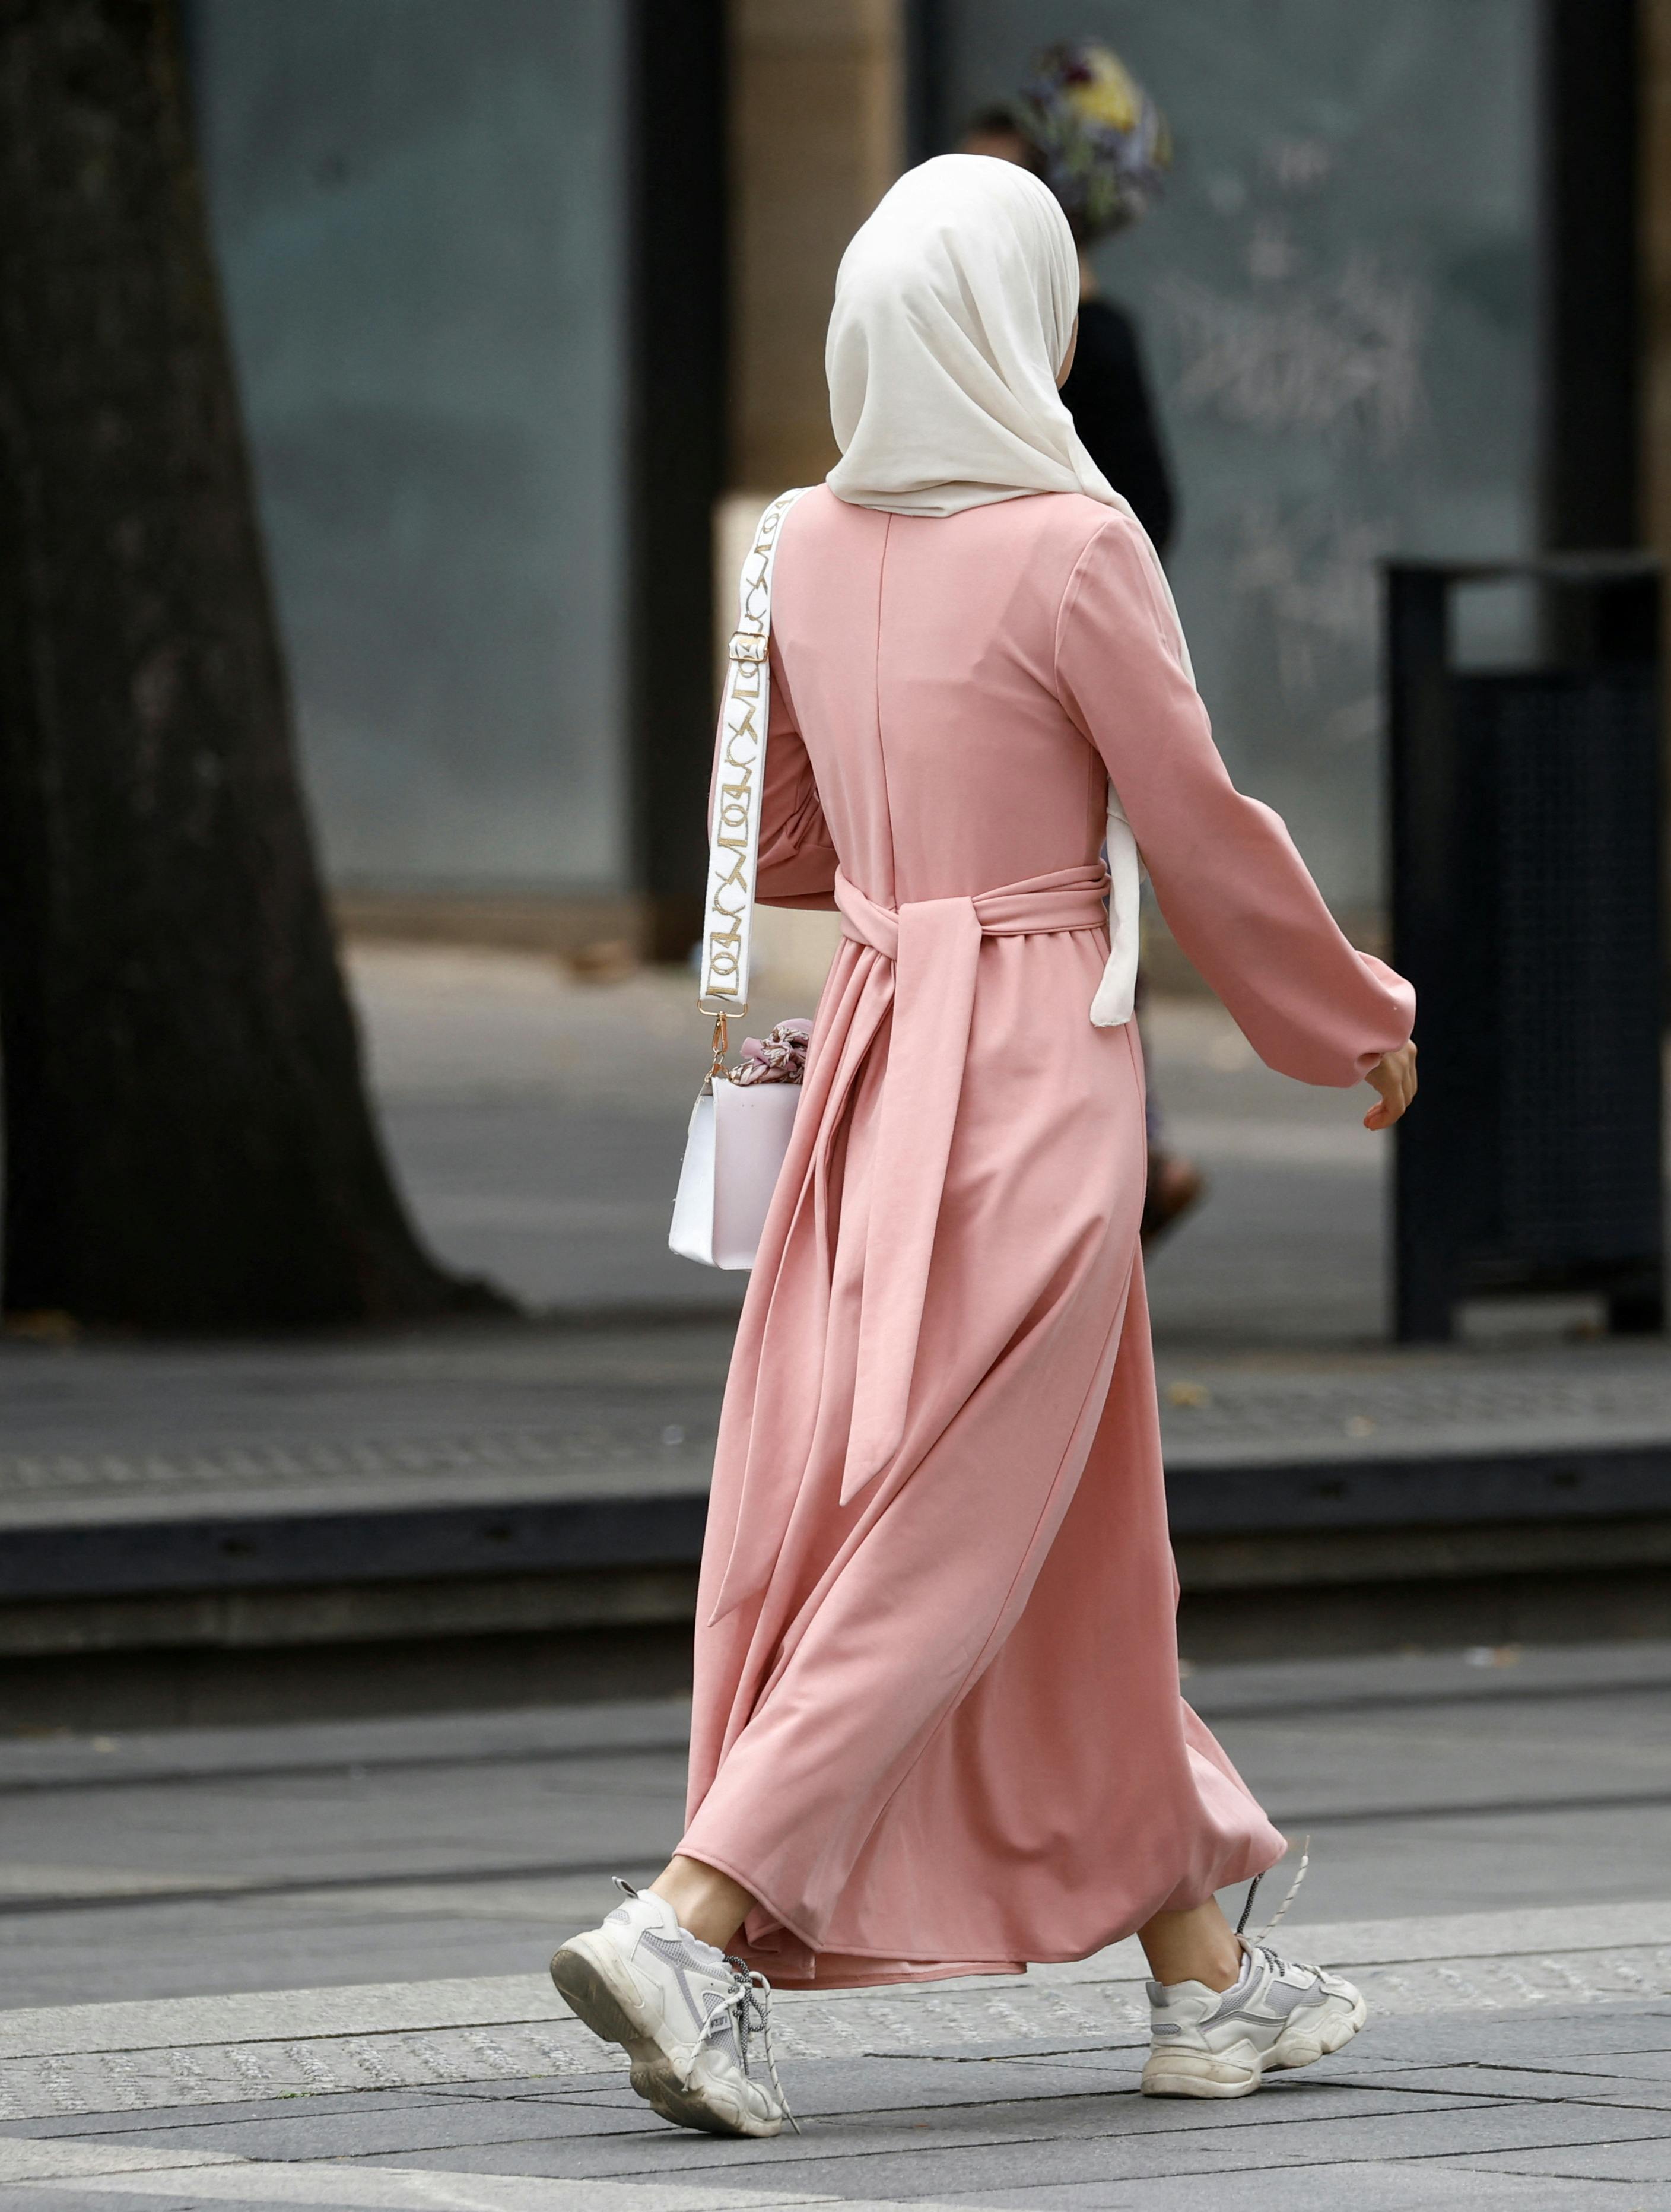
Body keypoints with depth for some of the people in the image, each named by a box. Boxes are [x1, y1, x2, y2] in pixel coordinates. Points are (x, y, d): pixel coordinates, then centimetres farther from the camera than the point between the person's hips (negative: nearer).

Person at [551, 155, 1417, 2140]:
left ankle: (1203, 1972, 20)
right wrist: (1361, 1024, 6)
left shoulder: (813, 549, 5)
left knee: (1075, 1538, 13)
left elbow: (781, 843, 17)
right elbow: (1204, 842, -9)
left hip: (873, 1043, 7)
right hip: (1034, 1069, -7)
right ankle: (693, 1925, -17)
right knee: (955, 1539, -6)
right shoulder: (1072, 549, -14)